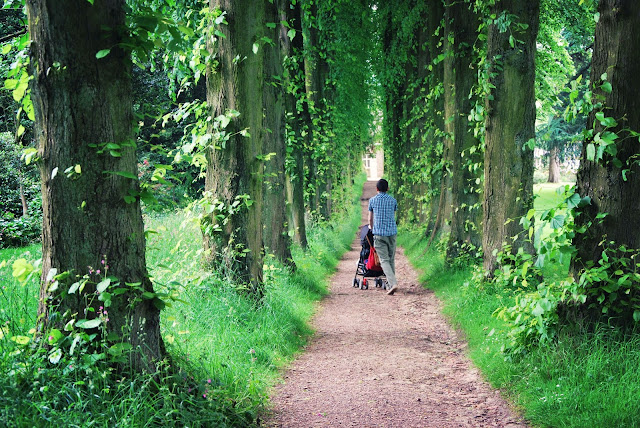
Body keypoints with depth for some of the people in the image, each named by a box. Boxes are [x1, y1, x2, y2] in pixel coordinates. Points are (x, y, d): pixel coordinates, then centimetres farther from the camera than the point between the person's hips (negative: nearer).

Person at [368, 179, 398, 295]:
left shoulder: (372, 200, 2)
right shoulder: (393, 200, 7)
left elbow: (370, 219, 15)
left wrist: (371, 228, 36)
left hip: (379, 233, -2)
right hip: (392, 232, 3)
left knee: (384, 260, -5)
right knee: (391, 259, 13)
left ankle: (393, 283, -21)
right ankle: (391, 283, 19)